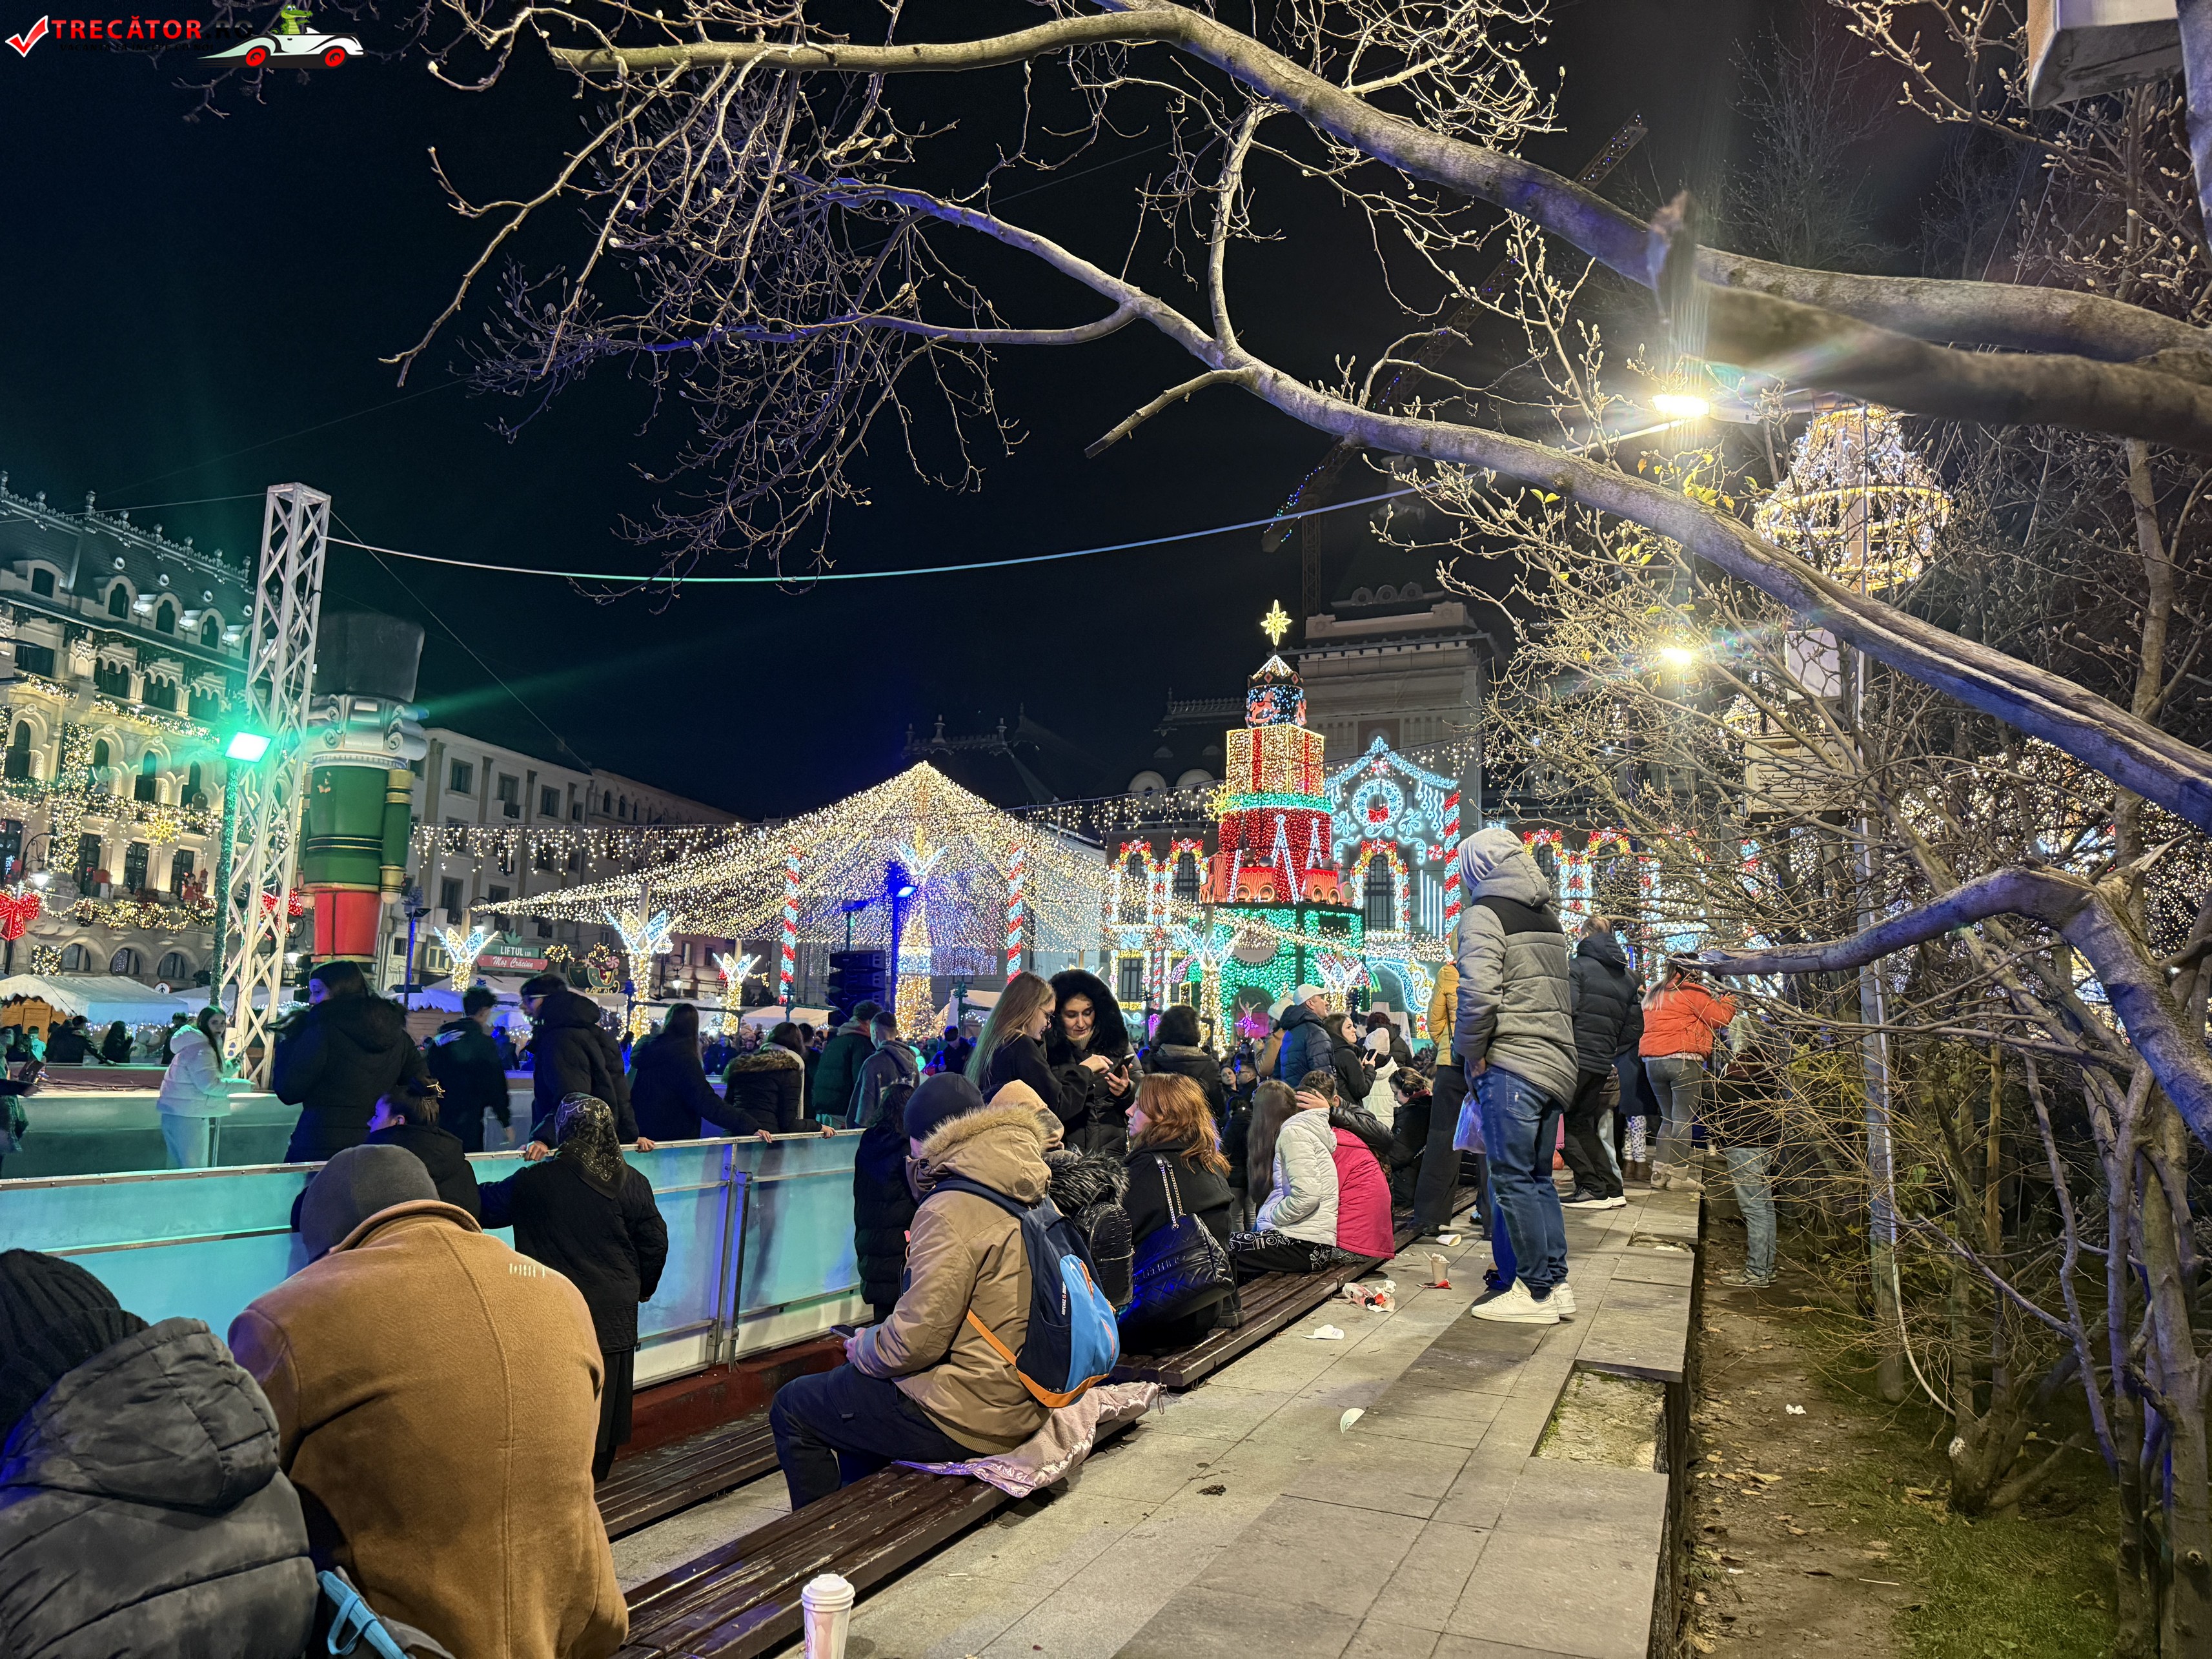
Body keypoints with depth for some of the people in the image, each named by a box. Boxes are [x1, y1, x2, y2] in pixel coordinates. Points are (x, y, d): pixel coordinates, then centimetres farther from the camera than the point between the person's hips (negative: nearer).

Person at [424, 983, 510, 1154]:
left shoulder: (439, 1039, 9)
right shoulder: (484, 1043, -10)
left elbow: (428, 1077, 14)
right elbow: (495, 1085, -9)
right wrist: (506, 1120, -2)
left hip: (437, 1121, 7)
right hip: (467, 1124, -7)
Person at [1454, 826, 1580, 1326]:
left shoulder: (1484, 913, -8)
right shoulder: (1546, 914, 17)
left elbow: (1478, 993, -20)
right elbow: (1556, 992, 18)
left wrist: (1472, 1052, -6)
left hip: (1511, 1064, -8)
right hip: (1555, 1061, 9)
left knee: (1511, 1177, -1)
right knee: (1538, 1175, 16)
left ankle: (1533, 1291, 4)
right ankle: (1554, 1282, 21)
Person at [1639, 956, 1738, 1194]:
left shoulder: (1652, 996, 17)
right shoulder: (1692, 993, -4)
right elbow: (1720, 1018, -4)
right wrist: (1728, 1003, 15)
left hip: (1652, 1061, 7)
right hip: (1683, 1060, -7)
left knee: (1668, 1118, 14)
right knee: (1683, 1118, -3)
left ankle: (1661, 1171, 9)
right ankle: (1679, 1173, -5)